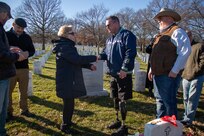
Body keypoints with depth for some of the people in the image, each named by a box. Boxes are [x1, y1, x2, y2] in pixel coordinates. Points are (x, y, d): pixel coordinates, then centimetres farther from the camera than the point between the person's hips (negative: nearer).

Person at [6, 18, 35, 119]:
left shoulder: (27, 37, 7)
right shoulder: (6, 35, 0)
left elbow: (32, 50, 11)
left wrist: (27, 53, -11)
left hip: (24, 68, 3)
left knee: (24, 91, 12)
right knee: (8, 91, 5)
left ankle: (24, 109, 26)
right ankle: (8, 111, 20)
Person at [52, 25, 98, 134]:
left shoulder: (68, 46, 16)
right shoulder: (64, 47, -19)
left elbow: (75, 61, 16)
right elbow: (77, 59, -30)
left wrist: (89, 66, 4)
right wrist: (94, 58, -20)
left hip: (69, 80, 10)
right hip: (66, 81, -10)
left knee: (69, 102, 20)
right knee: (68, 103, 0)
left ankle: (67, 121, 37)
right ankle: (65, 126, 17)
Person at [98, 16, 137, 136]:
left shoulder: (127, 35, -11)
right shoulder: (110, 39, 16)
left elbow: (130, 53, -20)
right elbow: (106, 52, 19)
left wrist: (124, 69, -24)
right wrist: (100, 56, -3)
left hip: (123, 74, -8)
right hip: (113, 73, 9)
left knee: (122, 100, -1)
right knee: (115, 99, 17)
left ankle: (124, 126, 13)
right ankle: (118, 121, 34)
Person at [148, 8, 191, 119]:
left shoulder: (177, 32, -9)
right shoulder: (163, 34, 20)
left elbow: (185, 51, -19)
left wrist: (175, 71, -22)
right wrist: (152, 68, 17)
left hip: (168, 75, -10)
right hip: (158, 74, 10)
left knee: (169, 102, -1)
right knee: (160, 101, 18)